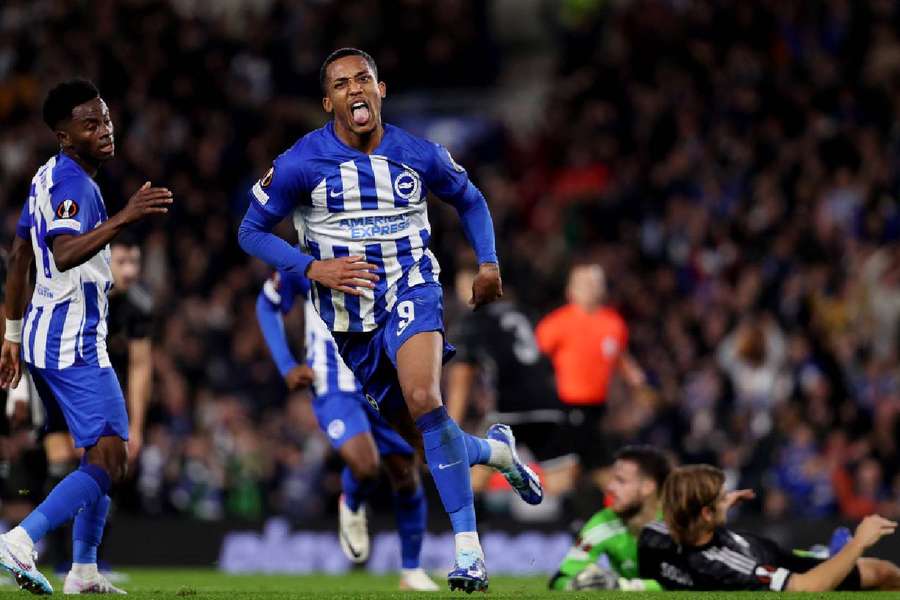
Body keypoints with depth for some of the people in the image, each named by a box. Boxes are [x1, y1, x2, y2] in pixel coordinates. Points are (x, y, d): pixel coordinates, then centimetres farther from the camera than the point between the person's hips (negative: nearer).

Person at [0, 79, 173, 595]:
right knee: (109, 459, -12)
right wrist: (124, 218, -43)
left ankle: (84, 571, 20)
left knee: (102, 453, 18)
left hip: (44, 335, 10)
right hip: (74, 344, -10)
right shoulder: (73, 184, -16)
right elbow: (63, 254, -34)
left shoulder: (48, 178, 14)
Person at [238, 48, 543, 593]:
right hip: (351, 315, 2)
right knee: (424, 439, 9)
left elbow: (470, 200, 17)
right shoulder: (301, 163, -8)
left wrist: (489, 263, 5)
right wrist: (313, 268, -15)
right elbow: (252, 231, -1)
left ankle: (469, 548, -28)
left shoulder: (419, 155, -2)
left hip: (412, 291, -2)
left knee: (424, 400, -30)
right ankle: (495, 449, 44)